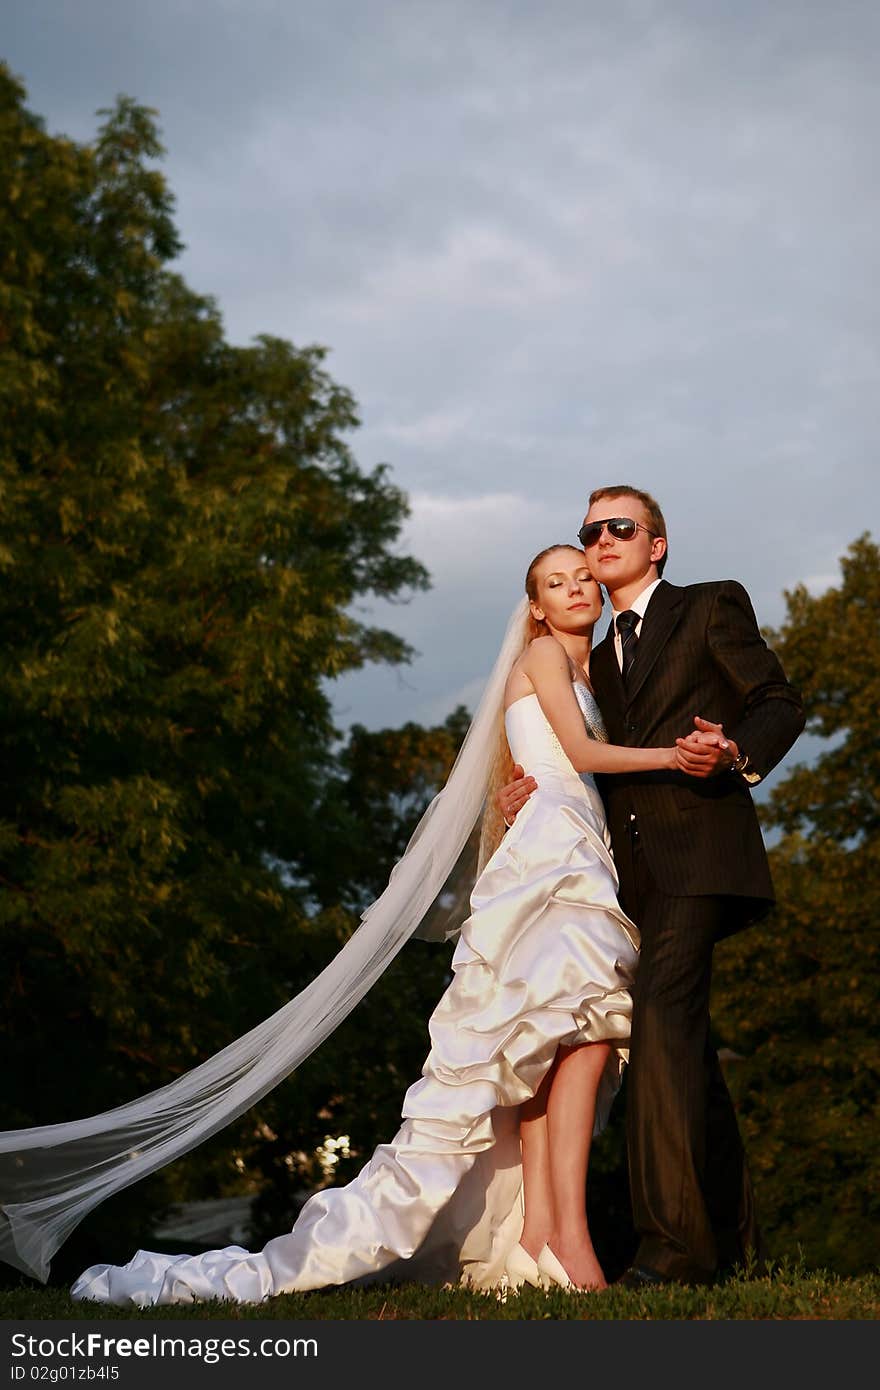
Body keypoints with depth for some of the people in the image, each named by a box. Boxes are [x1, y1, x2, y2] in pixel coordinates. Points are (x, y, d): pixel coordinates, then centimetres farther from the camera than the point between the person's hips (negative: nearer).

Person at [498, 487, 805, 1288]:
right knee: (686, 1045, 9)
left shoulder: (713, 607, 7)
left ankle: (673, 1243, -24)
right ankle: (734, 1236, 18)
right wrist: (542, 787, 2)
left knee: (662, 1020, -22)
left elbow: (781, 704, 1)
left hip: (700, 853, -7)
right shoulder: (600, 660, 25)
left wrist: (736, 752, -20)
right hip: (637, 872, 7)